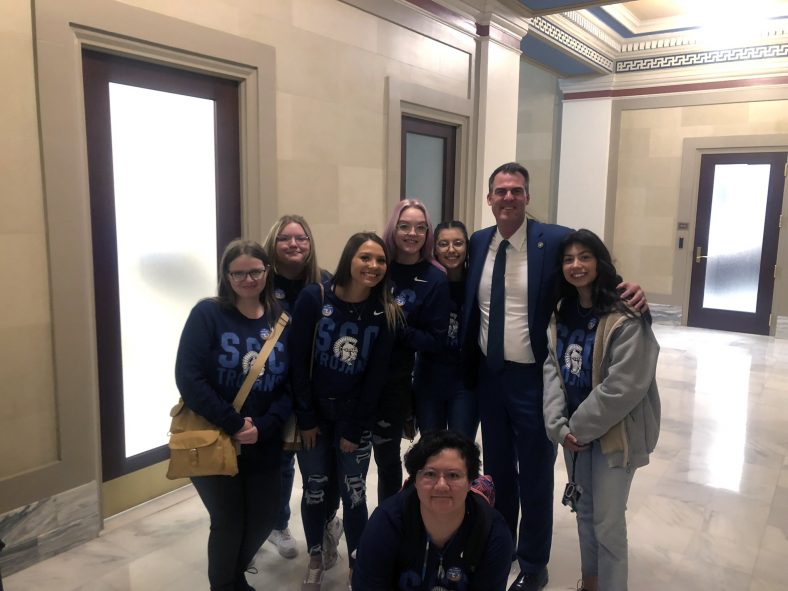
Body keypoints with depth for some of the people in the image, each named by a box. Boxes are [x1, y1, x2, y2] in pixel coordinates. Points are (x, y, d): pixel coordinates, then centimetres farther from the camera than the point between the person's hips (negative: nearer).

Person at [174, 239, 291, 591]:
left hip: (263, 445, 4)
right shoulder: (207, 314, -10)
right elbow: (188, 378, -18)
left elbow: (291, 385, -1)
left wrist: (262, 428, -15)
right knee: (228, 523, 6)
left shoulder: (280, 320, 1)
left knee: (264, 518, 15)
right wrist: (233, 424, -21)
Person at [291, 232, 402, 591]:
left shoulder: (386, 313, -7)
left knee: (354, 493, 4)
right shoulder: (313, 298, -13)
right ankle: (315, 559, 33)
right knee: (314, 490, 10)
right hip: (313, 414, 0)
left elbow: (376, 376, -5)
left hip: (355, 418, 1)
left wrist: (354, 429, -6)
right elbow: (298, 362, -10)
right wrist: (306, 418, -9)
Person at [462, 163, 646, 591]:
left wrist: (631, 291, -27)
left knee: (534, 475, 11)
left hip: (533, 378, -4)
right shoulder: (477, 243, 3)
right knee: (496, 467, 21)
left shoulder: (555, 240, -11)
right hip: (488, 375, 5)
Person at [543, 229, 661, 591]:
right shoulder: (562, 312, 3)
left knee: (608, 522, 3)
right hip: (574, 431, 6)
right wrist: (559, 426, -12)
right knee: (584, 510, 20)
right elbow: (552, 369, -2)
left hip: (613, 433, -6)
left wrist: (579, 427, -15)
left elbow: (624, 387, -22)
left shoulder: (627, 317, -19)